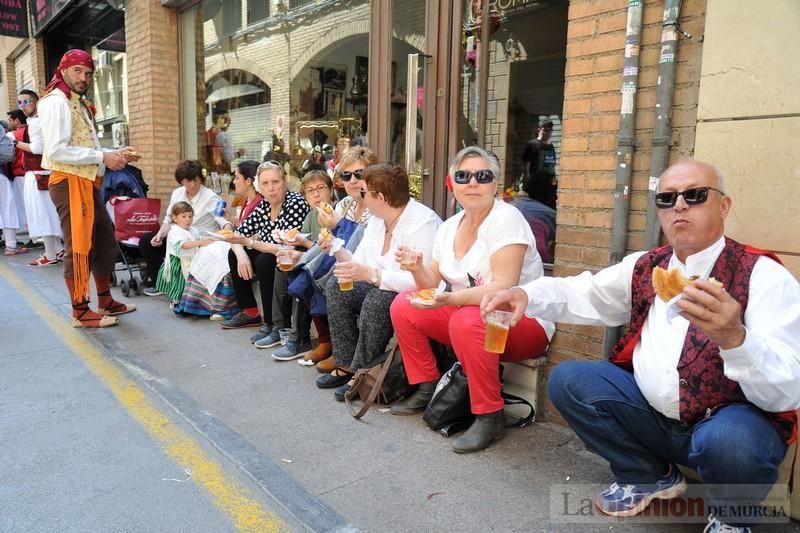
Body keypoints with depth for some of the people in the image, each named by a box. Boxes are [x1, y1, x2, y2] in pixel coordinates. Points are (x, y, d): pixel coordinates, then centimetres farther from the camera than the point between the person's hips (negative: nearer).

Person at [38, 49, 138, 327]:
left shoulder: (79, 104, 21)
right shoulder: (56, 102, -10)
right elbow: (57, 150, -21)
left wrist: (115, 154, 6)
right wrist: (102, 157, -18)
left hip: (87, 184, 10)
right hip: (69, 183, -10)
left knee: (105, 240, 14)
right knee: (79, 246, -5)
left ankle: (105, 301, 25)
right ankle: (80, 312, 4)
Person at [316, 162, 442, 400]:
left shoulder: (424, 222, -24)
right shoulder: (377, 220, 6)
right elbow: (362, 263, 10)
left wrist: (370, 274, -35)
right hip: (381, 287, 9)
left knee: (377, 299, -33)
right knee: (336, 287, -5)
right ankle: (346, 365, -1)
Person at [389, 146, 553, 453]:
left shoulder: (506, 219, -18)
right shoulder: (449, 227, 3)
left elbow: (503, 288, -28)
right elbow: (433, 285, 4)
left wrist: (450, 298, -39)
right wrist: (417, 270, -17)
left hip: (522, 323, -7)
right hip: (465, 311, 7)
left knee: (466, 322, -36)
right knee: (403, 307, -2)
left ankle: (490, 415, -16)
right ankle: (426, 390, 13)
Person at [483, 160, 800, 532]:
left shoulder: (765, 276, -13)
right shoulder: (644, 267, 5)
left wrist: (734, 338, -44)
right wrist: (525, 295, -15)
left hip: (729, 424, -5)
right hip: (653, 415, 5)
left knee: (731, 441, -37)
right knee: (568, 379, -6)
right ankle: (650, 477, 15)